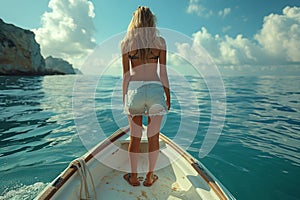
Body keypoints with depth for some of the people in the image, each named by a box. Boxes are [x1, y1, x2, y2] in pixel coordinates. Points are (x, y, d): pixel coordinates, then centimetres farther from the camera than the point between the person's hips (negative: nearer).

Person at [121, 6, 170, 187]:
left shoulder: (126, 43, 6)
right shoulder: (160, 42, 5)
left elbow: (126, 75, 3)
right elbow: (163, 72, 2)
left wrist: (124, 97, 11)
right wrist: (168, 95, 10)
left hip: (134, 90, 1)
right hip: (155, 89, 0)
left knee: (135, 136, 12)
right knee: (153, 136, 10)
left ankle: (134, 177, 25)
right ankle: (150, 177, 24)